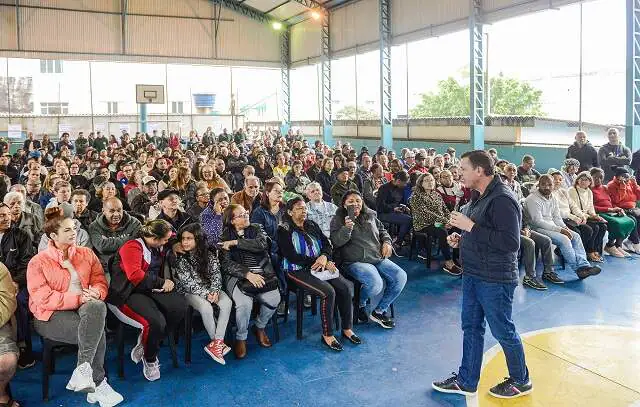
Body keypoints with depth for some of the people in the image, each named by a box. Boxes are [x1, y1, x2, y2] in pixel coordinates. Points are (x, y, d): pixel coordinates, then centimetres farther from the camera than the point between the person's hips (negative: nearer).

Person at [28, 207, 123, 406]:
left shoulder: (86, 254, 12)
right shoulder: (38, 262, 0)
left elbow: (100, 282, 9)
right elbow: (43, 298, -10)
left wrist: (95, 293, -16)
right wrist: (78, 298, -22)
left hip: (85, 307, 4)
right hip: (51, 315, -3)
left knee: (97, 307, -35)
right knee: (97, 331, -30)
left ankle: (82, 371, -32)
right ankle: (97, 384, -19)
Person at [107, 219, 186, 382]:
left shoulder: (158, 247, 13)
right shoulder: (133, 247, -11)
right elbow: (135, 275, -24)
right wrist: (161, 283, -16)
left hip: (152, 290, 8)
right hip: (130, 293, -7)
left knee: (180, 306, -21)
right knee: (156, 322, -31)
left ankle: (145, 343, -3)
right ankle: (149, 360, 1)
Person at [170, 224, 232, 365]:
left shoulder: (209, 255, 0)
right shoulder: (178, 257, -11)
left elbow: (216, 275, -1)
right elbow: (187, 282, -15)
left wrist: (214, 291, -20)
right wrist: (206, 294, -23)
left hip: (209, 289, 4)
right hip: (188, 292, -3)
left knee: (227, 302, -25)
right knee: (206, 307, -32)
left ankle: (217, 343, -21)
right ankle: (218, 342, -10)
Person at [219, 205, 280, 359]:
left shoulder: (256, 228, 11)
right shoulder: (225, 236, 5)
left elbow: (262, 244, -10)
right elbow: (227, 264, -5)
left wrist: (236, 242, -13)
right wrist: (248, 274, -19)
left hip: (262, 273, 3)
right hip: (237, 276, -2)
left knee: (273, 299, -22)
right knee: (244, 303, -30)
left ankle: (259, 327, 10)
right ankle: (241, 338, -1)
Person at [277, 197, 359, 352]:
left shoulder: (312, 225, 14)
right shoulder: (284, 230, -4)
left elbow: (327, 244, 12)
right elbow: (291, 257, -14)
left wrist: (324, 257, -13)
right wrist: (321, 263, -15)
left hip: (320, 267, 6)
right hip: (298, 270, -6)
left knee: (346, 287, -16)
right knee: (328, 291, -27)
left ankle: (347, 328, -2)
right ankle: (327, 335, -13)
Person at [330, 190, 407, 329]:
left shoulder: (370, 216, 16)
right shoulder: (338, 220, 2)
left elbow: (382, 230, 30)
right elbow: (336, 242, -10)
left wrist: (387, 242, 10)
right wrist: (347, 228, -25)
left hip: (378, 259, 6)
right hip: (355, 262, -6)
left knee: (401, 277, -14)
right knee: (375, 284, -32)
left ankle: (379, 311, 1)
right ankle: (360, 305, 5)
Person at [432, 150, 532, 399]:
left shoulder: (502, 200, -21)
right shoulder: (479, 197, 9)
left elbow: (511, 243, -27)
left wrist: (470, 226, -26)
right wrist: (461, 239, 3)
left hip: (495, 279, -9)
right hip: (473, 275, 9)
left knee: (502, 331, 8)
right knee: (471, 327, 16)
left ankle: (521, 381, 30)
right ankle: (466, 381, 30)